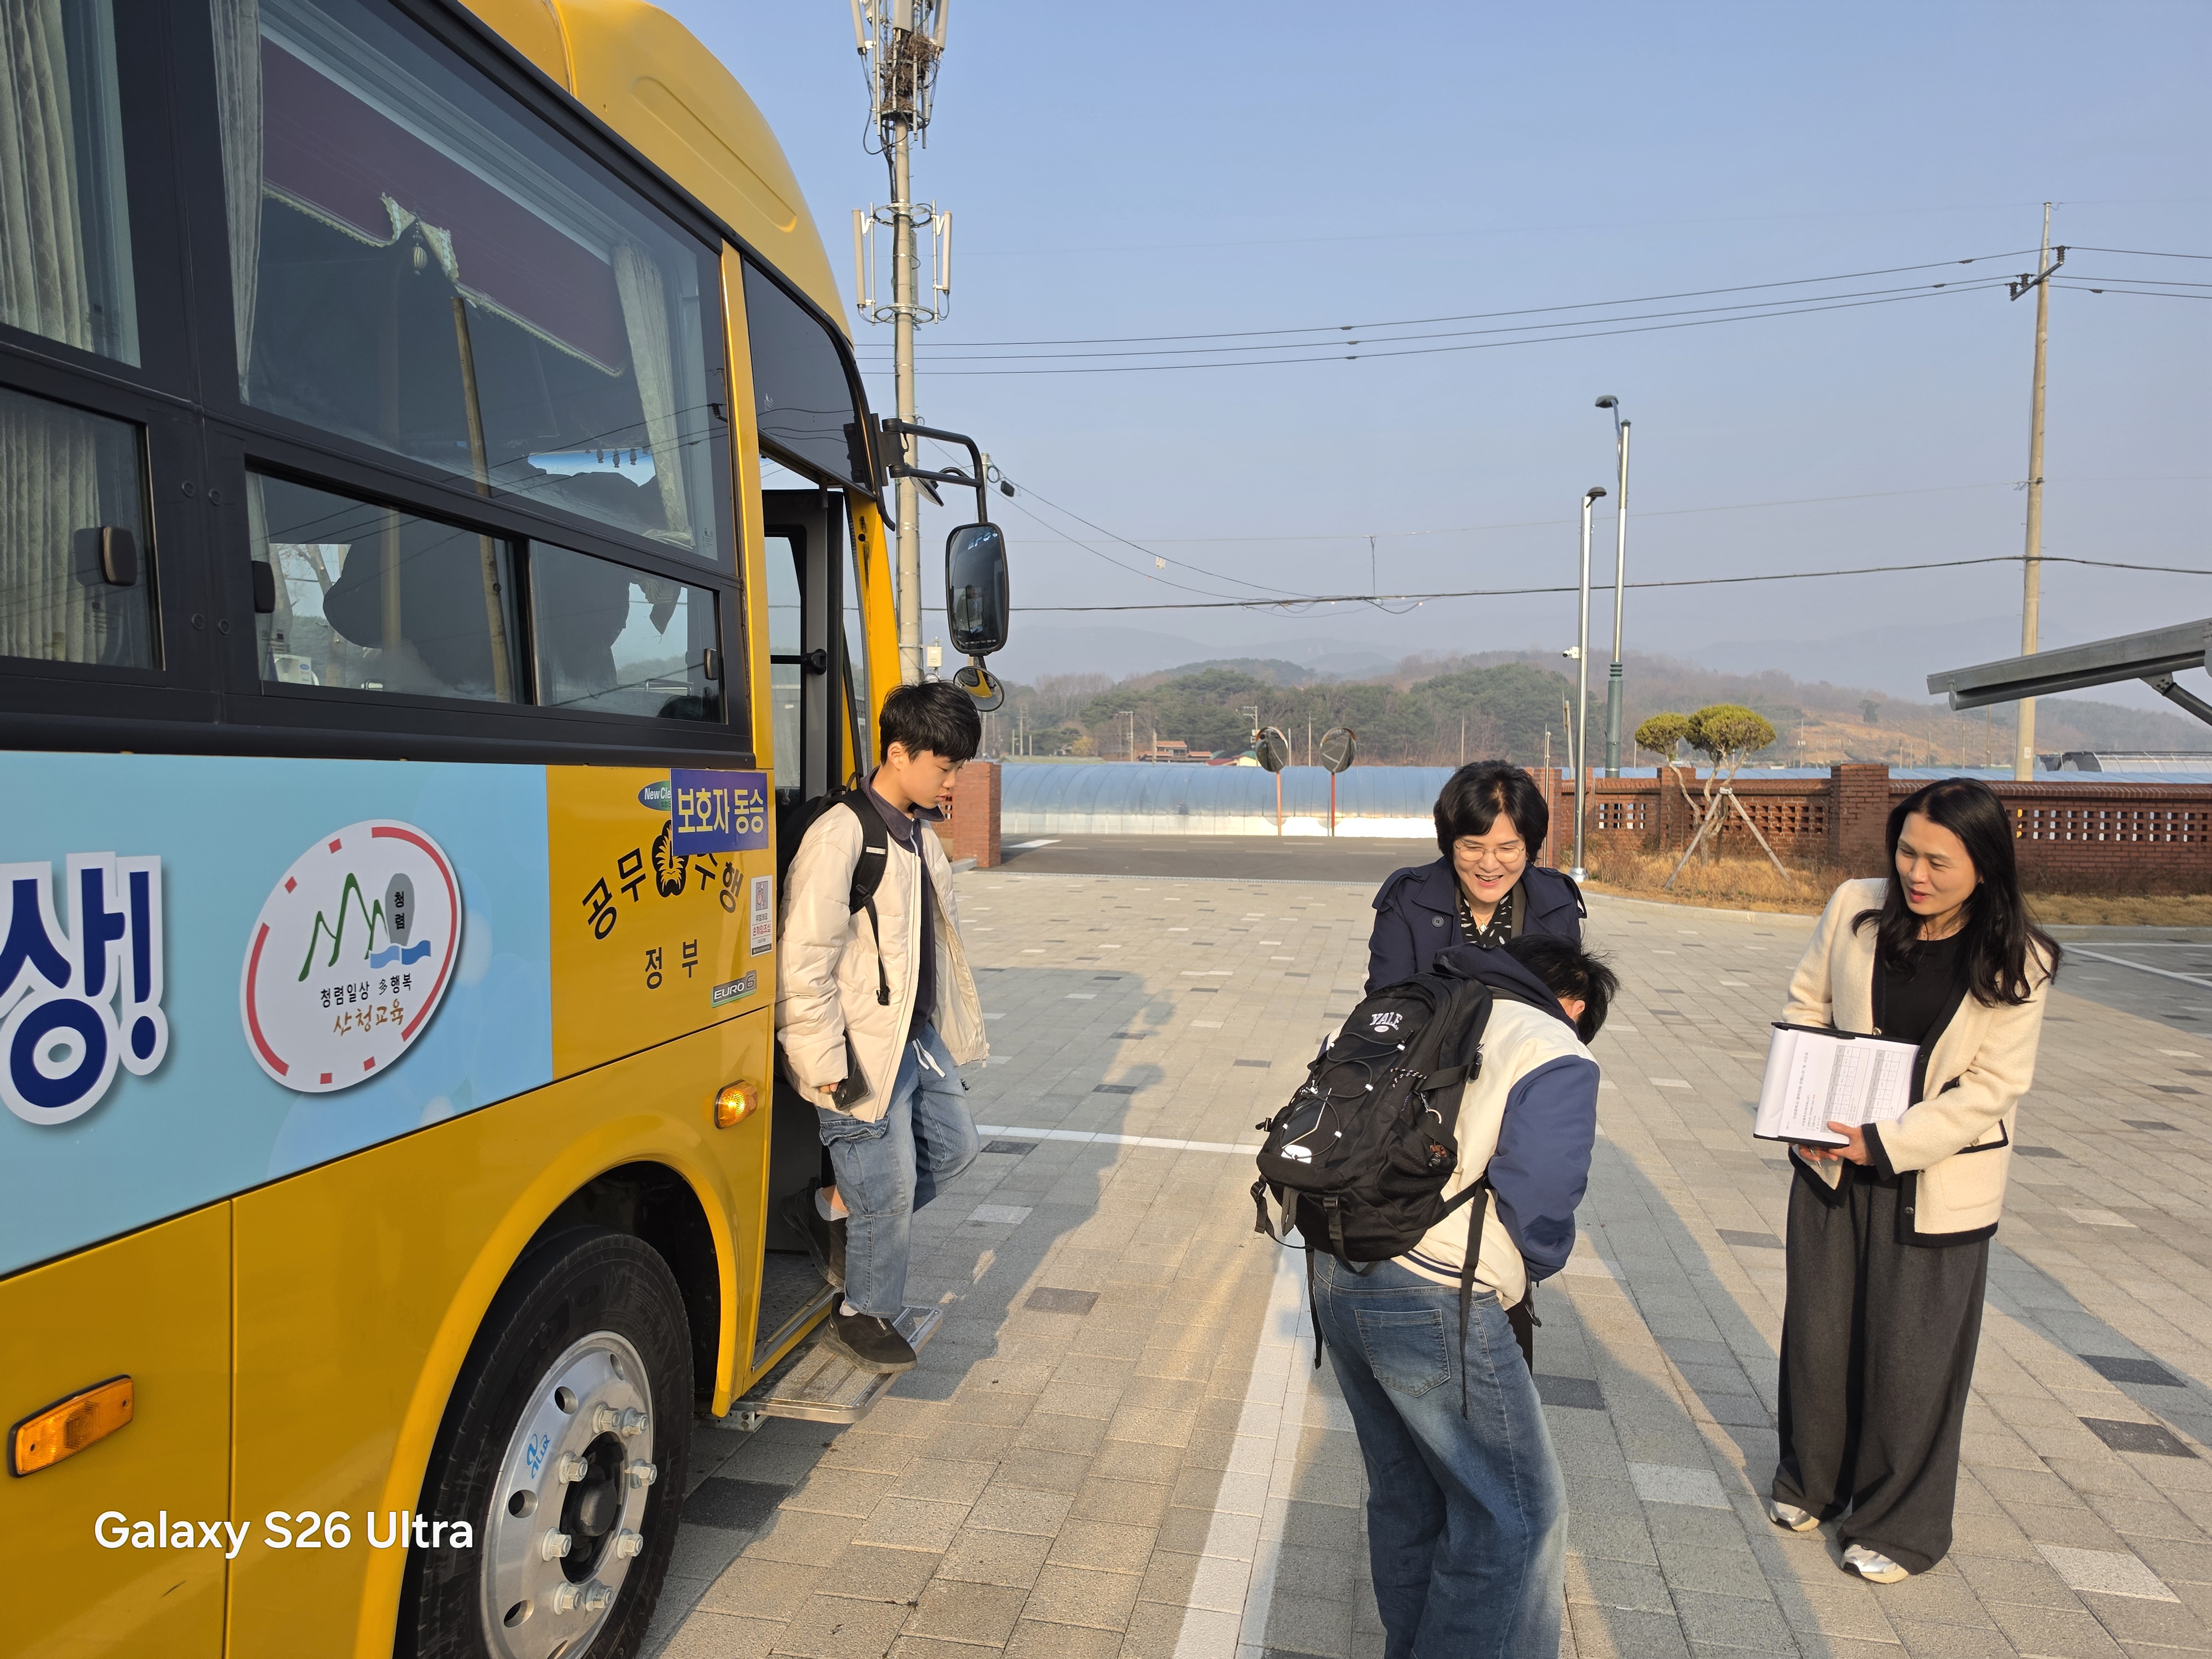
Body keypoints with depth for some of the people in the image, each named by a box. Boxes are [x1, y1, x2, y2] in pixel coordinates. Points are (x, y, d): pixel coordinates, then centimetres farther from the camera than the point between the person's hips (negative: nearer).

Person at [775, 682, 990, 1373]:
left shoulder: (918, 832, 7)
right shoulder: (840, 837, -22)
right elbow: (803, 966, -22)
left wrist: (944, 1029, 19)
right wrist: (830, 1069, -20)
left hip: (919, 1037, 9)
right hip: (864, 1054, -9)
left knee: (953, 1146, 20)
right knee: (890, 1187, 3)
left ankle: (829, 1210, 32)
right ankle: (865, 1317, 28)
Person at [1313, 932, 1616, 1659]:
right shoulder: (1557, 1059, -5)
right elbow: (1537, 1206, -15)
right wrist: (1535, 1265, 7)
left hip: (1335, 1273, 8)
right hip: (1433, 1302, -8)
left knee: (1406, 1494, 25)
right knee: (1518, 1515, 10)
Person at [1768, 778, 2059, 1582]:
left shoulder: (2016, 962, -13)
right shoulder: (1855, 907, -8)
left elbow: (1991, 1090, -13)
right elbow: (1805, 1005, 3)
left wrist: (1886, 1144, -21)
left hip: (1936, 1181, -2)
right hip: (1832, 1163, 3)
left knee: (1910, 1357, 8)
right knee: (1818, 1331, 14)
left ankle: (1897, 1524, 29)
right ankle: (1810, 1481, 37)